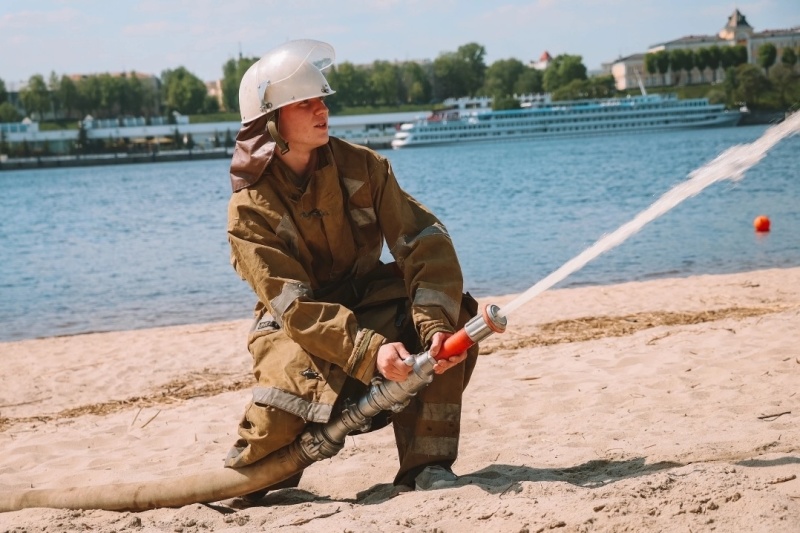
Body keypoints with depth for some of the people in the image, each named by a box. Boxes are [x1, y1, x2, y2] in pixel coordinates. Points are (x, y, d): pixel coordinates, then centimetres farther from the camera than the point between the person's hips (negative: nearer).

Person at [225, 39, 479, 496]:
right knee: (297, 379, -35)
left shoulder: (361, 166, -8)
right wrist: (370, 351, -41)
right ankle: (249, 476, -2)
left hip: (370, 299, 3)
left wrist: (437, 323, -35)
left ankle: (427, 464, -15)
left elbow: (424, 242, -17)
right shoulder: (250, 209, -17)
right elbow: (296, 307, -25)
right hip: (297, 324, -3)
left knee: (453, 314, -24)